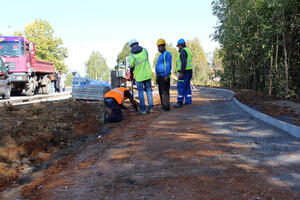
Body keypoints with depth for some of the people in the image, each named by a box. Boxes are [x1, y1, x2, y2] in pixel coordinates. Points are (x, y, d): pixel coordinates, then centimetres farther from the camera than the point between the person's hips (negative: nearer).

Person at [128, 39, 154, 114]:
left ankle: (143, 109, 9)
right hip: (147, 75, 3)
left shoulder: (132, 56, -12)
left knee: (141, 92, 7)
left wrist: (131, 75, 10)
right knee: (149, 90, 12)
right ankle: (151, 108, 14)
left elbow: (132, 68, -6)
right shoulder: (144, 50, -2)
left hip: (139, 76, -3)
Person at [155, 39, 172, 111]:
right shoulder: (161, 55, 23)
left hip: (165, 76, -9)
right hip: (160, 76, 9)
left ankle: (166, 106, -9)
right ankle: (163, 106, 13)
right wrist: (157, 77, 21)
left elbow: (169, 66, -15)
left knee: (165, 91, -11)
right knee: (161, 91, 9)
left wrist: (166, 76, -22)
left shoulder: (167, 54, -7)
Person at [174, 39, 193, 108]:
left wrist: (182, 73, -26)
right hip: (189, 71, 10)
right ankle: (188, 101, 13)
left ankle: (180, 102, -14)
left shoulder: (183, 51, -13)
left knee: (180, 86, -11)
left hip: (185, 72, -10)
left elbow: (184, 63, -23)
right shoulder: (187, 51, 19)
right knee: (187, 86, 11)